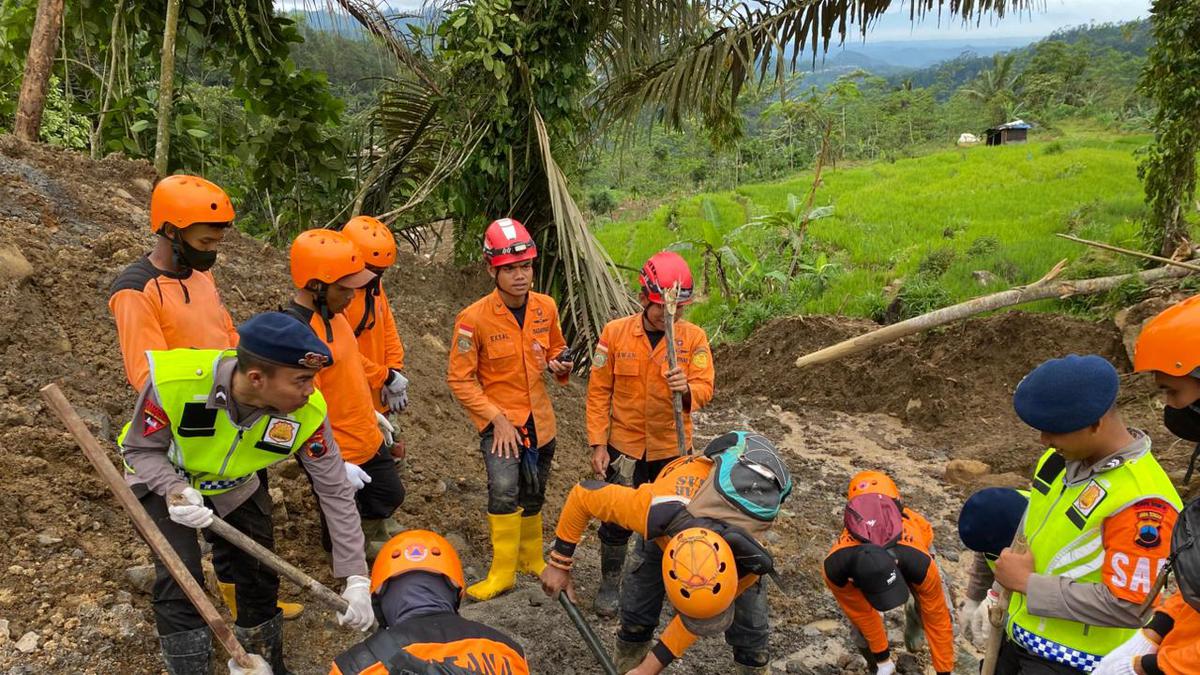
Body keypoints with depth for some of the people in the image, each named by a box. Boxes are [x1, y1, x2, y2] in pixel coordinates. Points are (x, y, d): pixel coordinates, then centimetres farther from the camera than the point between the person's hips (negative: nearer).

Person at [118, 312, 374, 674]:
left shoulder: (307, 412, -33)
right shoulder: (173, 380, -40)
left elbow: (336, 492, -23)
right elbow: (140, 449, -20)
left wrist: (356, 579, -24)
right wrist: (176, 491, -41)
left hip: (234, 487, 3)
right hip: (163, 478, -2)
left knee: (260, 575, 7)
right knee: (180, 580, -14)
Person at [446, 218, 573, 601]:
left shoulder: (546, 307, -5)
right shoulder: (474, 318, -18)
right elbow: (460, 379, -13)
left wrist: (560, 365, -9)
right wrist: (497, 418, -19)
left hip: (539, 418, 5)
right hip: (498, 419, -4)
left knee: (533, 497, 18)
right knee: (504, 489, -24)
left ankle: (532, 559, 40)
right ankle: (502, 572, -8)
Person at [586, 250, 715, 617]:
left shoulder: (693, 337, -8)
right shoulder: (615, 332, -9)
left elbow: (705, 389, -15)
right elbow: (599, 392, -5)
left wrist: (687, 389, -38)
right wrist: (598, 444, -8)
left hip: (672, 448, 1)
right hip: (624, 446, -1)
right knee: (617, 518, 7)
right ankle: (610, 583, 30)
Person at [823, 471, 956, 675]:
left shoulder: (919, 562, -47)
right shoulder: (836, 568, -43)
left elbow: (937, 620, -29)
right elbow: (862, 614, -23)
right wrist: (882, 658, -9)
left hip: (914, 540, 0)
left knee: (939, 615, -11)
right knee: (860, 620, -12)